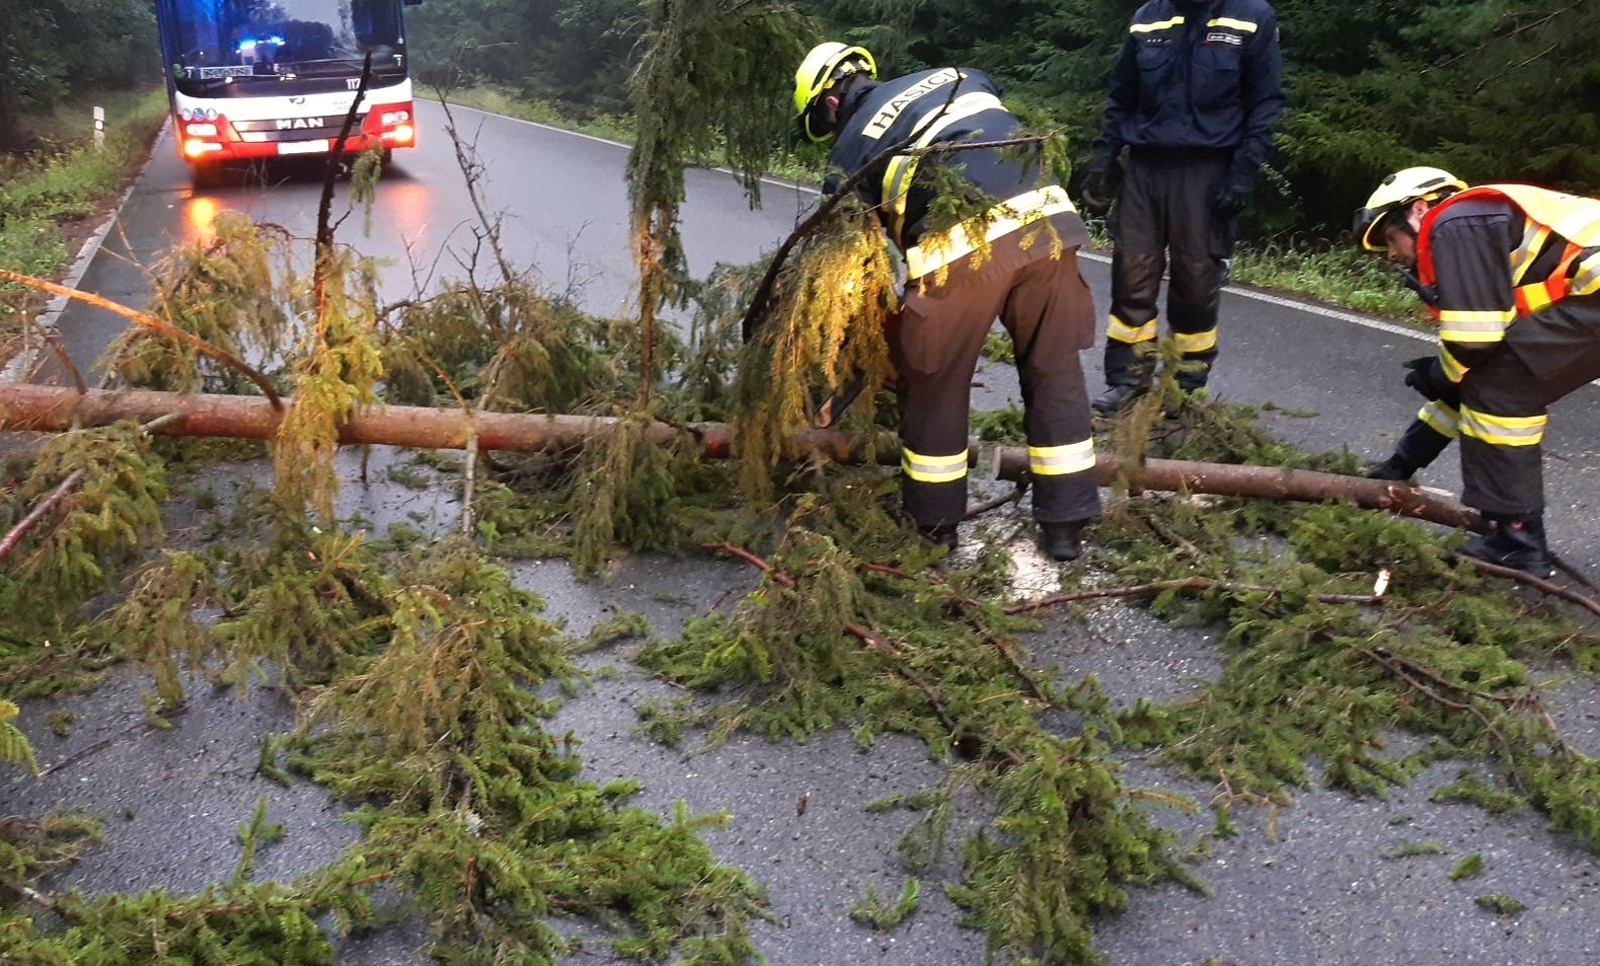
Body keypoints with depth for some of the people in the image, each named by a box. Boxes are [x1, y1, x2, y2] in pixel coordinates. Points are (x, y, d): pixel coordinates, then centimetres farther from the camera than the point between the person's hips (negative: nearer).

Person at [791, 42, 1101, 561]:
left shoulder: (854, 145, 14)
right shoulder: (957, 77, 27)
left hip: (962, 247, -4)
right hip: (1047, 220, 5)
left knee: (935, 385, 14)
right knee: (1055, 375, 15)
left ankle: (933, 524, 28)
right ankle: (1065, 526, 24)